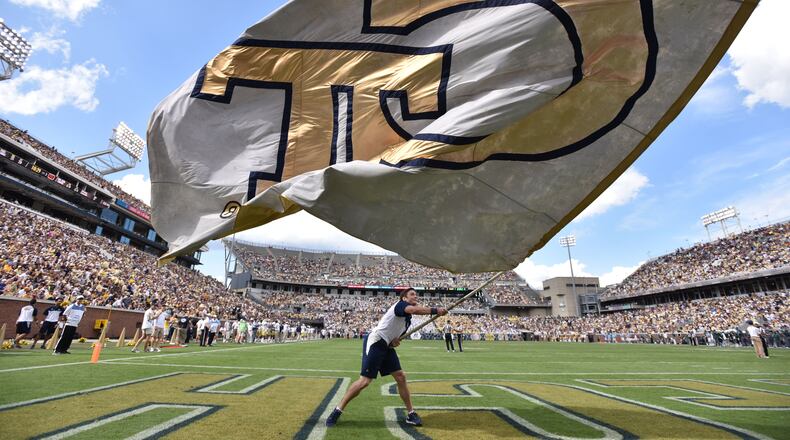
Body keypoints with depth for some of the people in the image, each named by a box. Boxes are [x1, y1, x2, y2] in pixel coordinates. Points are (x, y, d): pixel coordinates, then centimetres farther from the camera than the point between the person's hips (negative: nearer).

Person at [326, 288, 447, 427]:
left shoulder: (407, 319, 17)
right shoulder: (400, 304, -10)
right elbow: (415, 310, -33)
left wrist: (395, 340, 3)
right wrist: (435, 310, -35)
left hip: (386, 346, 10)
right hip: (374, 342, -10)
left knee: (401, 377, 7)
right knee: (365, 381, -11)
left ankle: (411, 414, 18)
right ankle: (337, 411, 4)